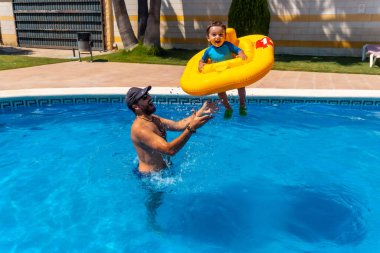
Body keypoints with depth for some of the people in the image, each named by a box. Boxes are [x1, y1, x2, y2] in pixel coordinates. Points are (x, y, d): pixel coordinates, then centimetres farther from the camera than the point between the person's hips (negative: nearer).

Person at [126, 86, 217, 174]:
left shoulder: (153, 119, 5)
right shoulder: (139, 128, -25)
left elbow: (178, 125, -2)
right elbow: (169, 150, -33)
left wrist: (201, 112, -12)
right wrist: (191, 128, -37)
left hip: (164, 168, 8)